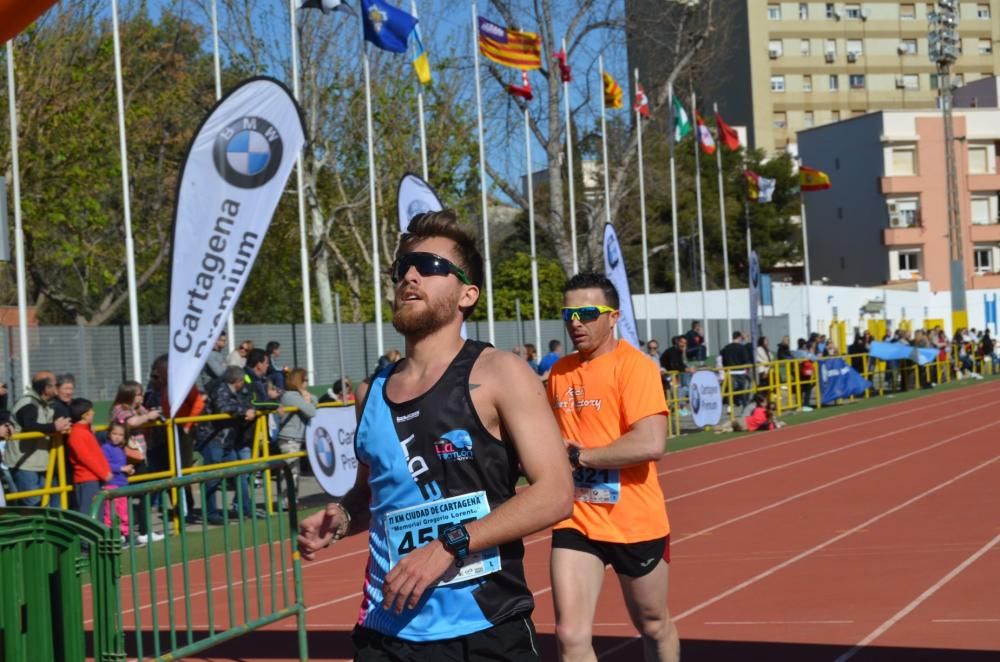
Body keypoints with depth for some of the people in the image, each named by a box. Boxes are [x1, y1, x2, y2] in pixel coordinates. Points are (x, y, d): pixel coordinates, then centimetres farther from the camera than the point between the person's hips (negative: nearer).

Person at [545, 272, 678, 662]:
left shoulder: (632, 365, -13)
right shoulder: (560, 371, 7)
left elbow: (651, 444, -25)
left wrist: (578, 456, -20)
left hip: (635, 522, -4)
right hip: (576, 520, 4)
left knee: (653, 626, 15)